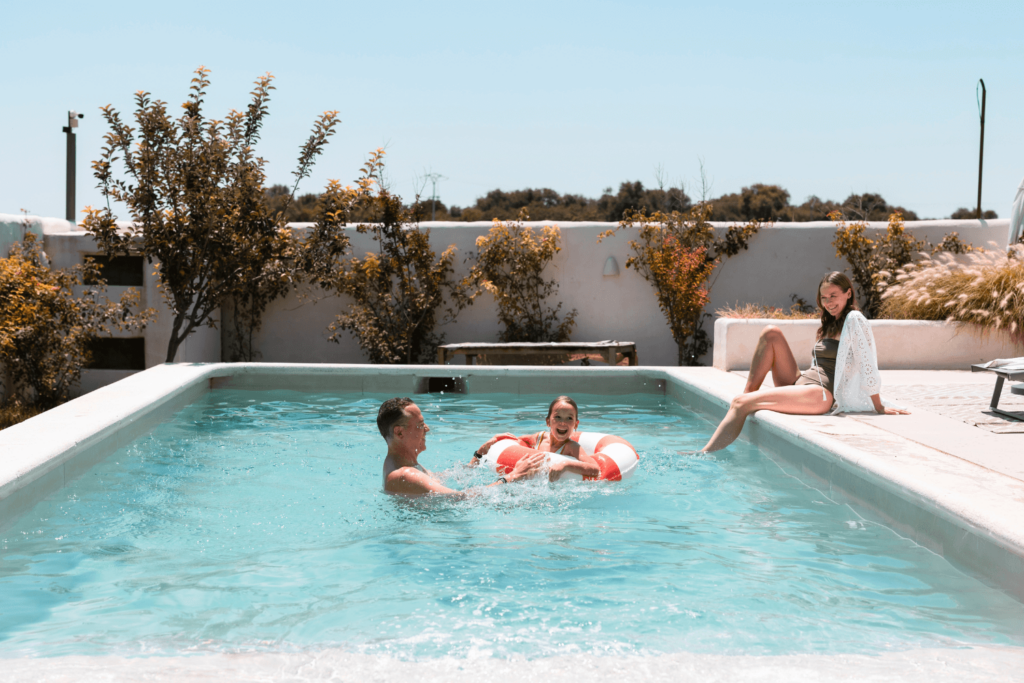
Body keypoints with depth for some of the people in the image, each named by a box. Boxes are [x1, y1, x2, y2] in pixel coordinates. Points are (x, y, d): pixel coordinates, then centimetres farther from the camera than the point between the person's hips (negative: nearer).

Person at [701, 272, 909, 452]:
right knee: (771, 333, -3)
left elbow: (868, 365, -7)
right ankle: (749, 393, -6)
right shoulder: (831, 324, 23)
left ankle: (706, 454, -25)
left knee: (740, 404, -22)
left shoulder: (854, 320, -5)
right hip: (801, 382, 9)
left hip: (822, 395, -9)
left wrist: (879, 407, -7)